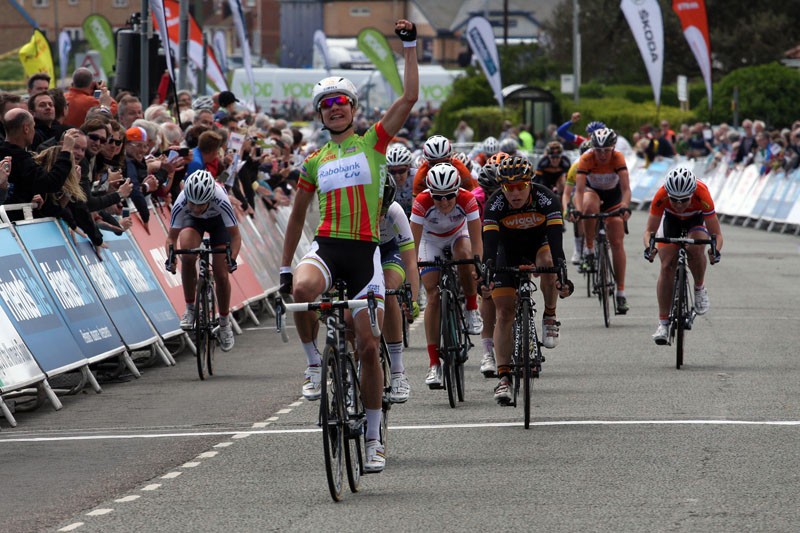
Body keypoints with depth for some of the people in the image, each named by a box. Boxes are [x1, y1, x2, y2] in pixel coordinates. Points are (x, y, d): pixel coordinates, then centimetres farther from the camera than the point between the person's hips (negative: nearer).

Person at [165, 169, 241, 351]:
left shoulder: (221, 201, -40)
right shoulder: (181, 203, -36)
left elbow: (235, 235, -30)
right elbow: (171, 237, -24)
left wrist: (232, 259, -46)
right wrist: (170, 258, -43)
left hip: (218, 221, -1)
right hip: (193, 221, 1)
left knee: (221, 274, -7)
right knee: (187, 255, -30)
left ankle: (225, 323, 18)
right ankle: (190, 308, -12)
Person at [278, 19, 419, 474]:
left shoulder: (373, 142, 7)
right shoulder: (314, 162, 14)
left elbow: (410, 98, -4)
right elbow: (298, 217, 20)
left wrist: (410, 46, -9)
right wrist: (284, 267, 16)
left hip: (365, 252, -1)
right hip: (326, 247, 1)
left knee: (368, 346, 0)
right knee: (302, 289, -36)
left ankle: (374, 437, 11)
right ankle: (315, 362, -12)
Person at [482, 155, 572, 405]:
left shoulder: (546, 199, -29)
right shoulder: (495, 204, -27)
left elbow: (555, 238, -38)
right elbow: (489, 242, -36)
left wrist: (562, 274, -50)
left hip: (539, 244, -1)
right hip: (509, 251, 1)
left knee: (548, 263, -36)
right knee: (504, 314, -11)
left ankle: (550, 317, -11)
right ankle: (504, 377, -8)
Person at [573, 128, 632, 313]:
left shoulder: (618, 158, -29)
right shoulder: (586, 159, -30)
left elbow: (626, 188, -37)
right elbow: (579, 189, -38)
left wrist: (625, 207, -55)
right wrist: (577, 209, -56)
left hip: (613, 195, 0)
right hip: (592, 191, 0)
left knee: (617, 242, -7)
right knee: (590, 207, -39)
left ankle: (621, 292, -3)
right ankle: (589, 249, -18)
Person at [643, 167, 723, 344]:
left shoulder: (702, 196, -39)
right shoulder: (661, 196, -36)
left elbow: (716, 233, -35)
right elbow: (649, 230, -31)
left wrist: (715, 250, -55)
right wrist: (649, 247, -52)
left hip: (697, 219, -1)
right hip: (671, 220, 1)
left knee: (695, 249, -32)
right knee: (667, 266, -12)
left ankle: (700, 289, -3)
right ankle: (663, 323, -6)